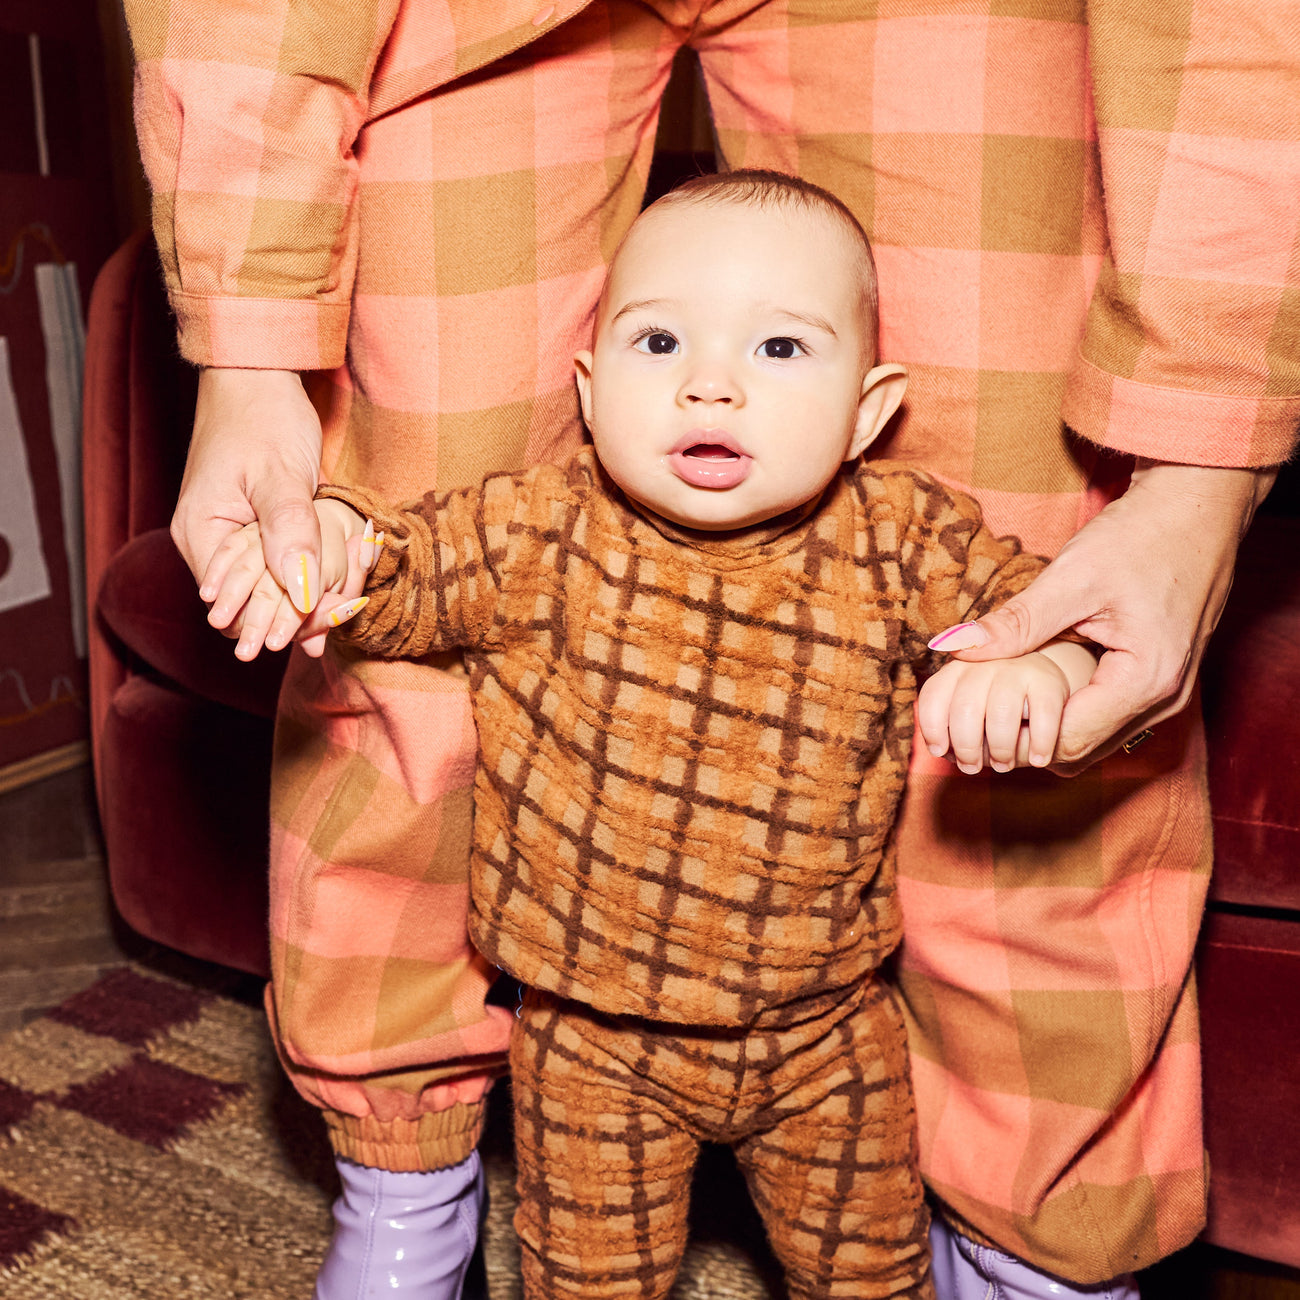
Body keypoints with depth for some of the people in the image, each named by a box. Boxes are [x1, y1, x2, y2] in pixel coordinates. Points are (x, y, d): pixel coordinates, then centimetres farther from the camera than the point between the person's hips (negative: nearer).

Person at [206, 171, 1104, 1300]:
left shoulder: (898, 538, -12)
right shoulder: (542, 534, -13)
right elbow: (407, 572, -3)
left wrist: (1033, 666, -28)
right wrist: (334, 532, -26)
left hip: (827, 1028, 1)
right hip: (594, 1032, 0)